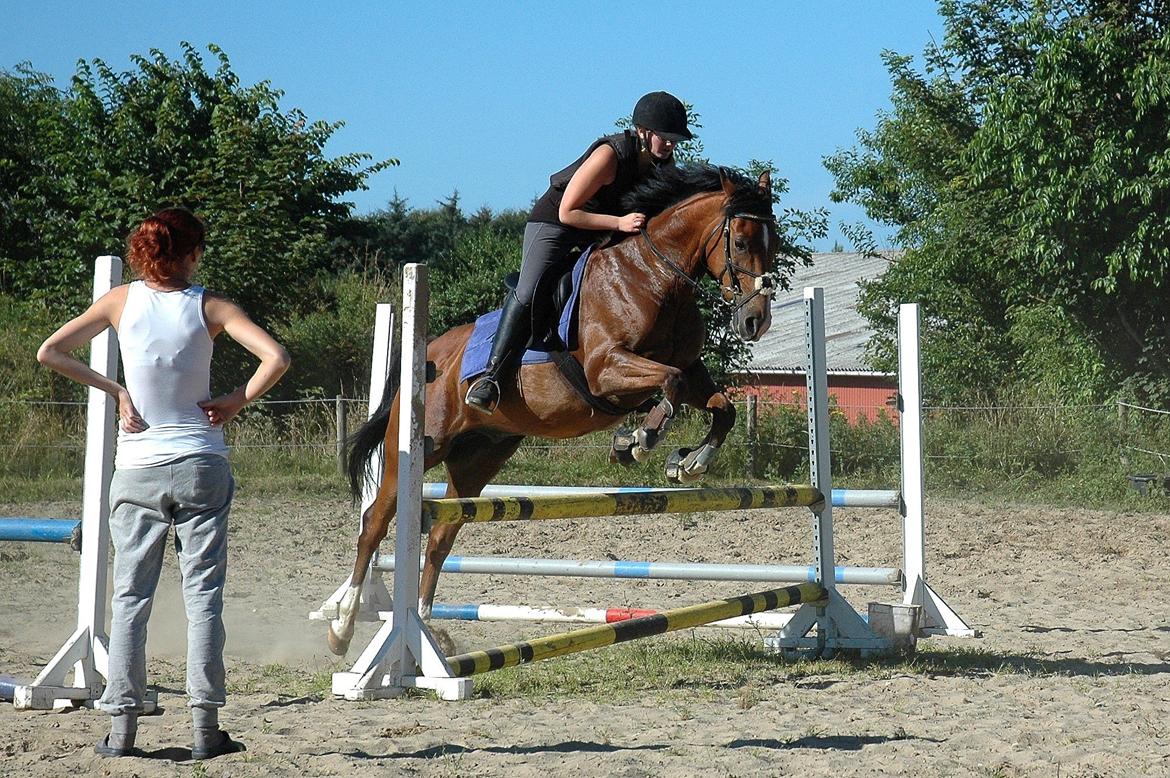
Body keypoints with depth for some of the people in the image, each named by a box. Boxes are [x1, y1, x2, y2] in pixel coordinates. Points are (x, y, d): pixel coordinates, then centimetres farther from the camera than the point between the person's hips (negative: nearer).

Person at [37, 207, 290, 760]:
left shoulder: (122, 301, -1)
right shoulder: (209, 306, -4)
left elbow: (49, 353, -3)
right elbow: (275, 357, -15)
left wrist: (114, 390, 1)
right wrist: (235, 402, -4)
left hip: (137, 470, 1)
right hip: (202, 465, -1)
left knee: (130, 596, 6)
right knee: (202, 595, 3)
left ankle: (121, 728, 4)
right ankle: (206, 728, 1)